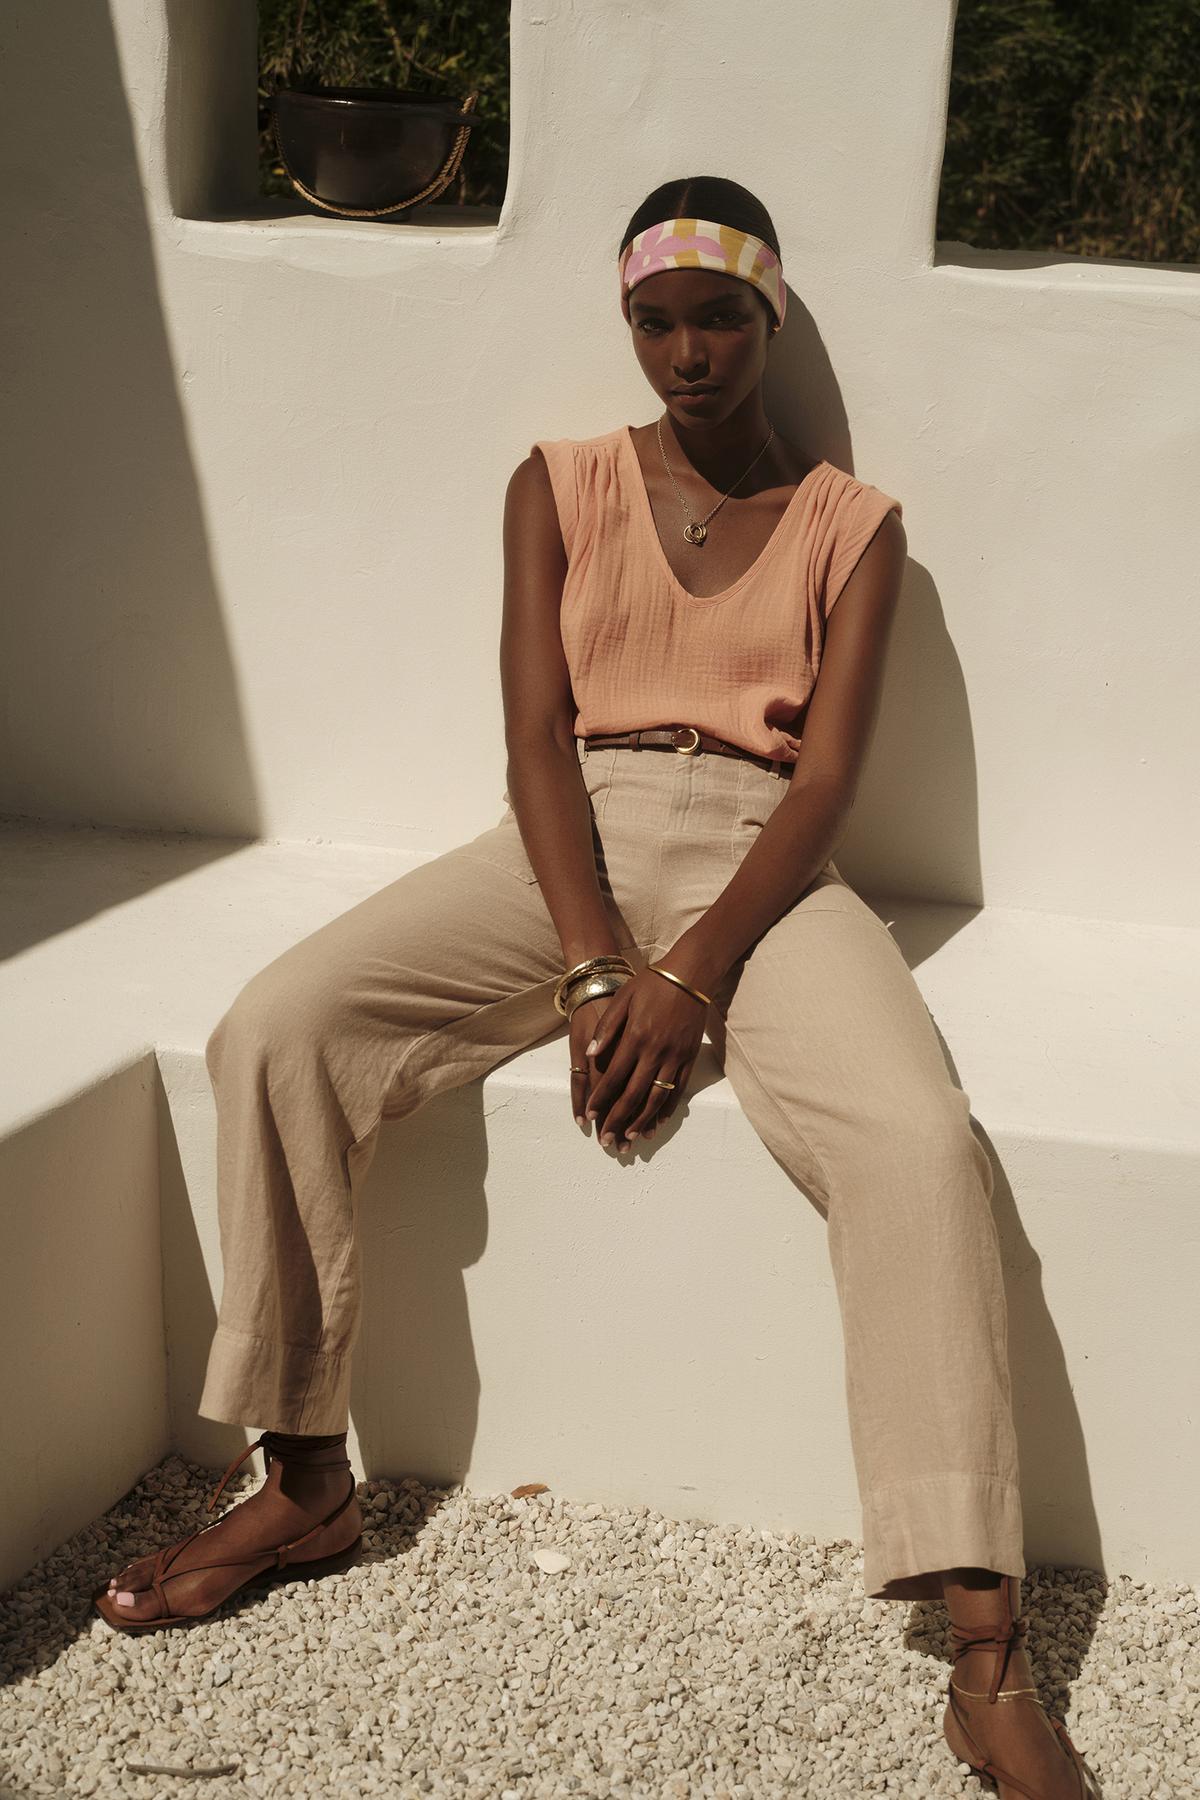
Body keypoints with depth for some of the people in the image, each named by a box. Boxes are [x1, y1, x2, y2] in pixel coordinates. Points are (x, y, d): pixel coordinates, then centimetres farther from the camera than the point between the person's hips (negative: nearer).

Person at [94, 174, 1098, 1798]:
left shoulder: (850, 523, 9)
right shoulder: (560, 486, 13)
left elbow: (826, 779, -2)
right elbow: (537, 732, 0)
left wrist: (688, 980, -19)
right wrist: (591, 970, -16)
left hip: (759, 861, -1)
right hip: (569, 843, 2)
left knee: (922, 1140, -31)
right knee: (277, 1032, -22)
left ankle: (991, 1666, -27)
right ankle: (308, 1486, -6)